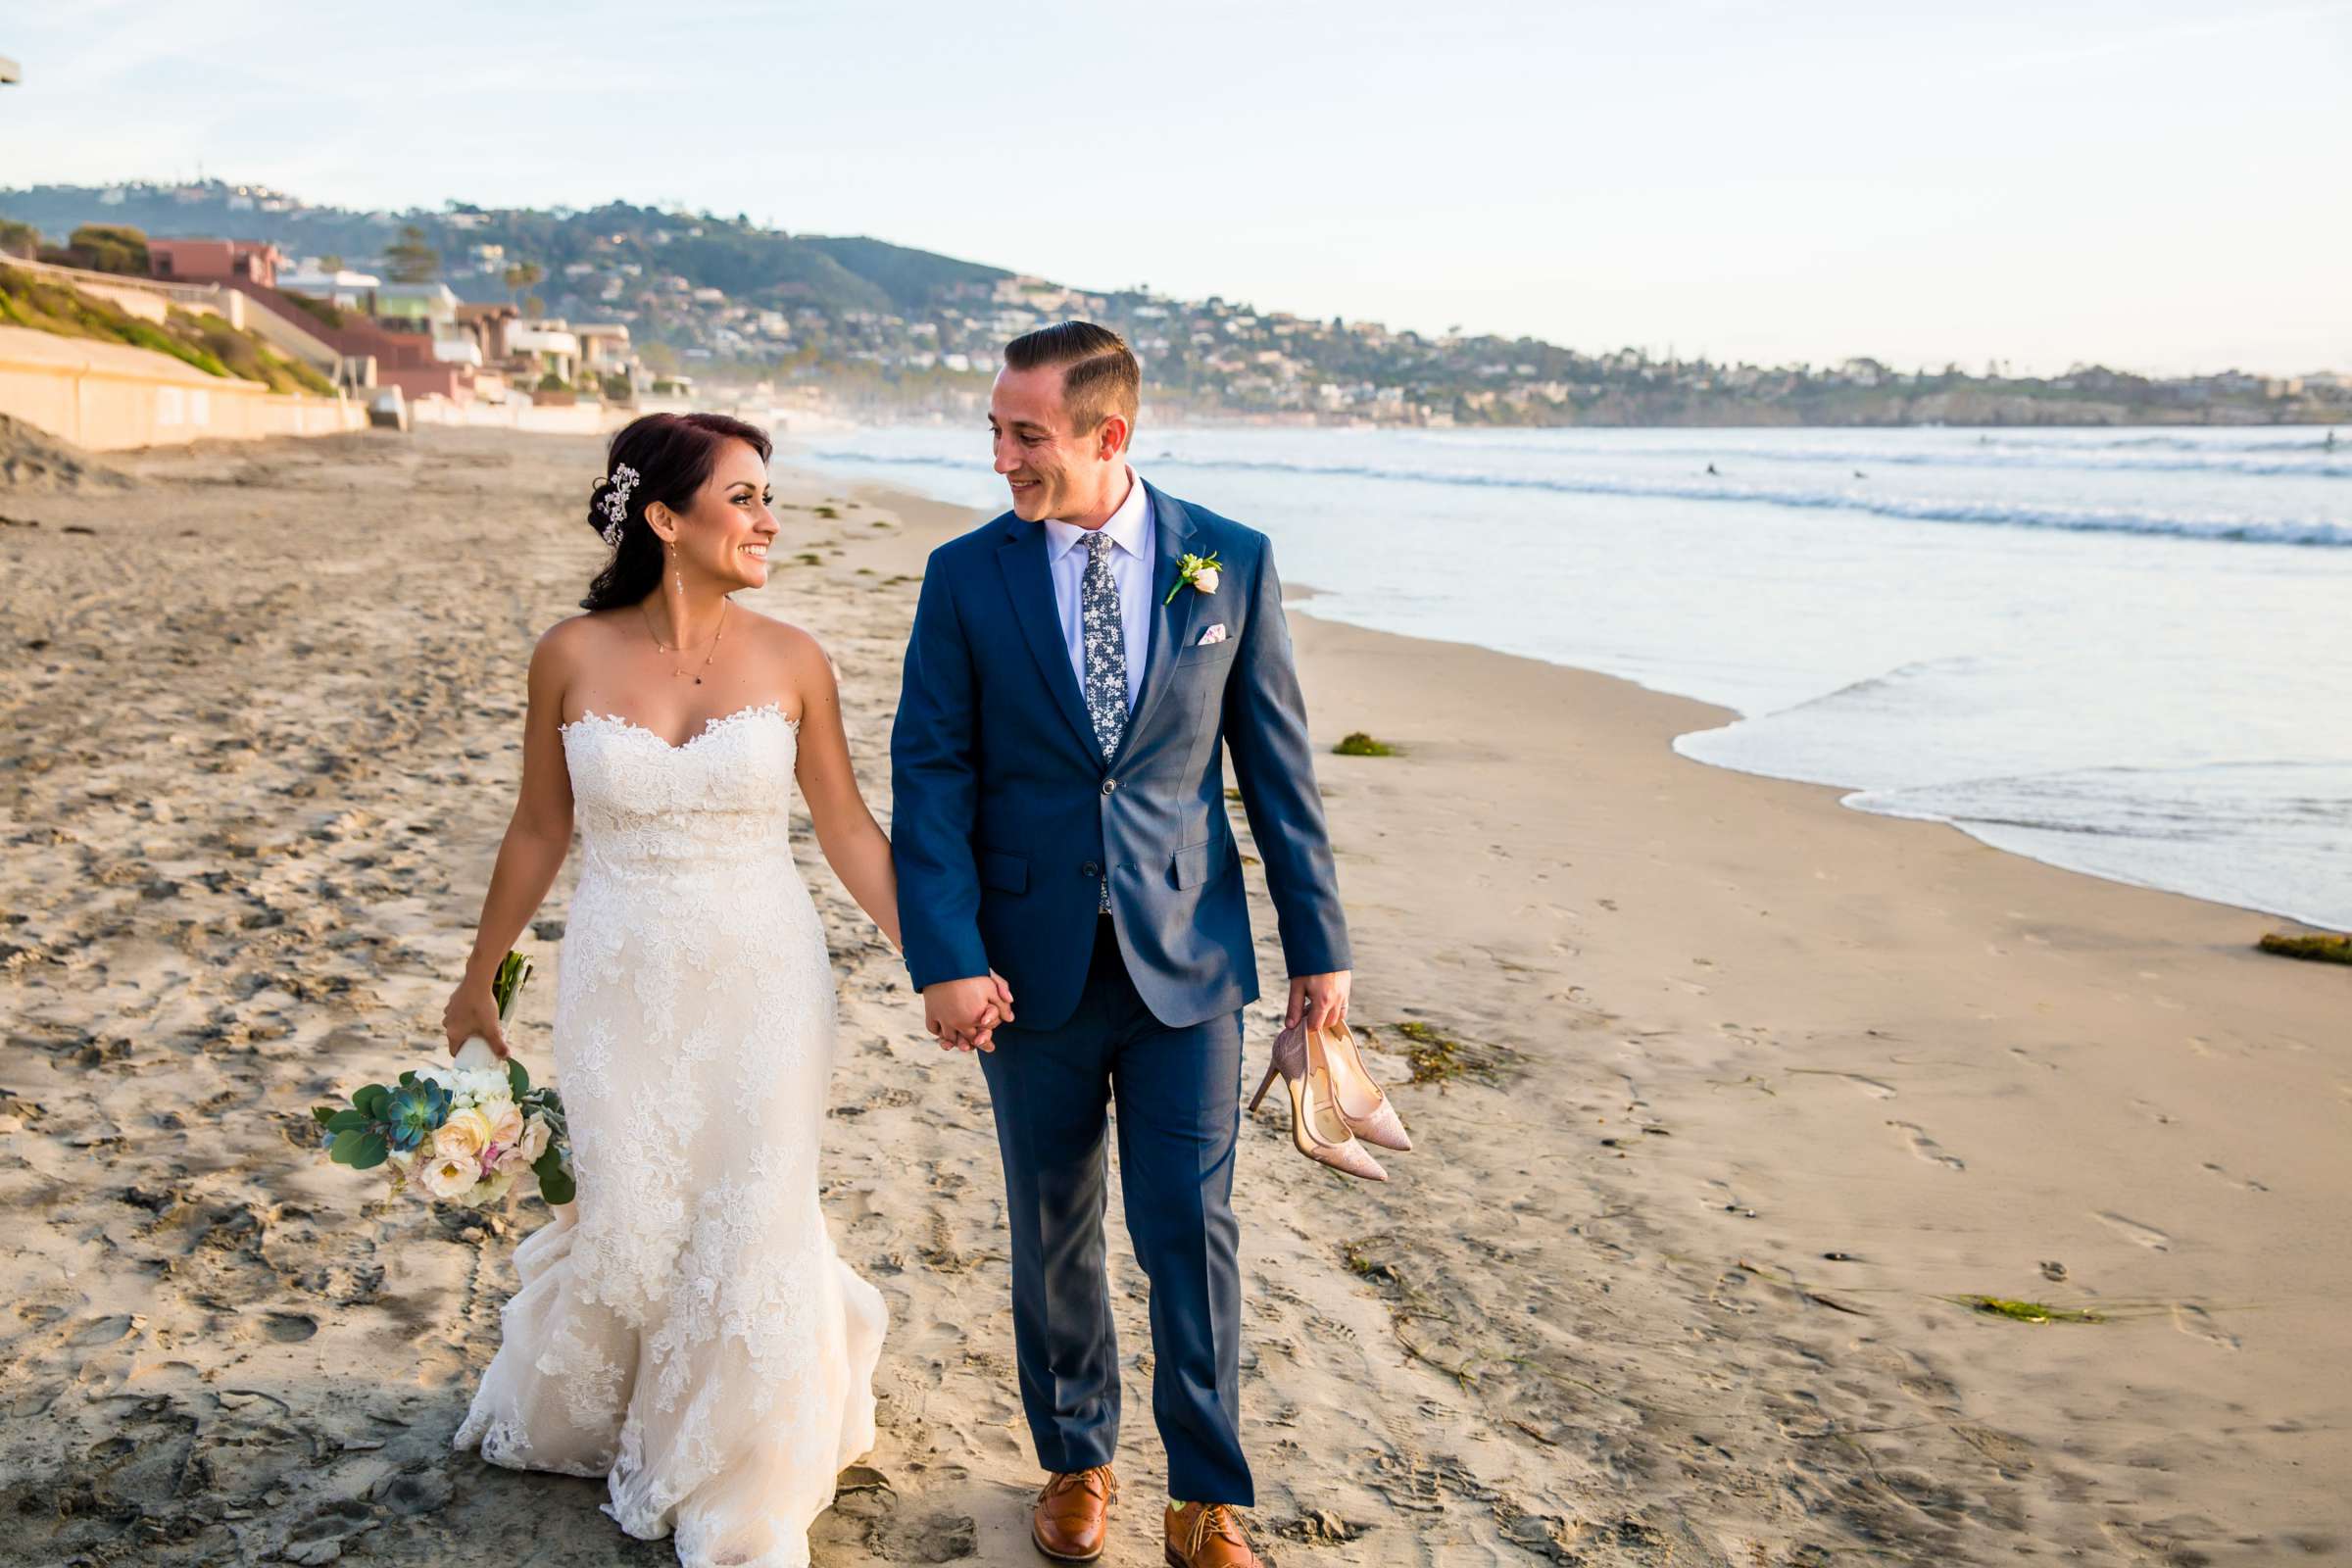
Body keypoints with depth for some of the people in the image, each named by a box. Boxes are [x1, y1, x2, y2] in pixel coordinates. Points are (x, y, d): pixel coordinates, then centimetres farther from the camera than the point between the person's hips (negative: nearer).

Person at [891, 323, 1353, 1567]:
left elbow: (1277, 763, 3)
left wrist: (1317, 943, 4)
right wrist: (946, 959, -14)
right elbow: (929, 775, -4)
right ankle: (1076, 1461, 34)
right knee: (1053, 1229, 13)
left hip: (1185, 956, -1)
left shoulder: (1230, 562, -1)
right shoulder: (966, 576, -2)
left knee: (1190, 1228, 1)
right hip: (1034, 960, 1)